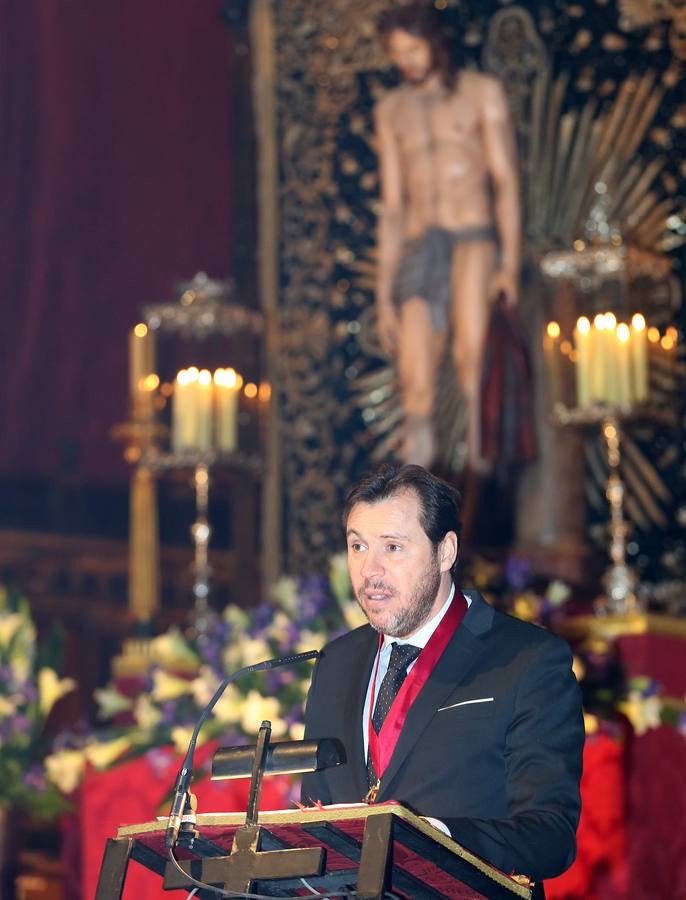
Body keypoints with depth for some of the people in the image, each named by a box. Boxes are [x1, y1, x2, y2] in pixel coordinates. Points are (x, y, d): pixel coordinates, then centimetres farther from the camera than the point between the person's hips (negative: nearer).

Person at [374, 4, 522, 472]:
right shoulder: (391, 110, 18)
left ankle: (477, 448, -35)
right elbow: (392, 208, 17)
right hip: (419, 255, 3)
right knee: (418, 392, -8)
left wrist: (511, 261, -16)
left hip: (474, 241, -3)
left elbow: (507, 182, -2)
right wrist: (384, 297, 10)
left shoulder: (483, 91, 6)